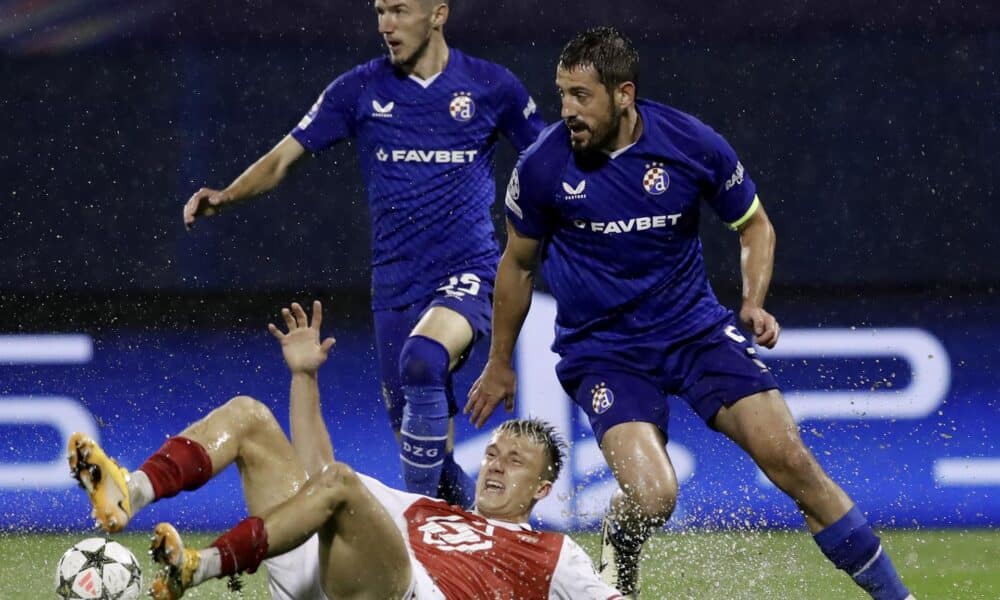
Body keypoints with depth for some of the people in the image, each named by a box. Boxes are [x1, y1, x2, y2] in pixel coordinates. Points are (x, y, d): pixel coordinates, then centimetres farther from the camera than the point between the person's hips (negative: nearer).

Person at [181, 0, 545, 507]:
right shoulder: (360, 89, 5)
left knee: (422, 358, -34)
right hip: (395, 286, 4)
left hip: (466, 273, -3)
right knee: (420, 449, 3)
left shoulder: (492, 86, 1)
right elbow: (284, 158, 5)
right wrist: (226, 196, -12)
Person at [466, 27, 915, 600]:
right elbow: (519, 262, 7)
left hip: (695, 328, 1)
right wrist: (500, 364, 16)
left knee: (789, 457, -12)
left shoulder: (693, 144, -11)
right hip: (601, 351, -1)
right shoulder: (543, 166, -11)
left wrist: (755, 303, -9)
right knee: (650, 494, -24)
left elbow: (754, 224, 8)